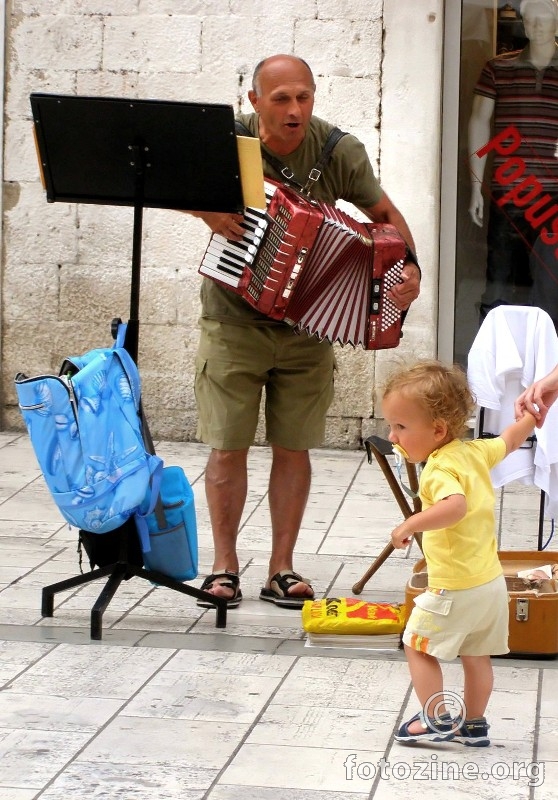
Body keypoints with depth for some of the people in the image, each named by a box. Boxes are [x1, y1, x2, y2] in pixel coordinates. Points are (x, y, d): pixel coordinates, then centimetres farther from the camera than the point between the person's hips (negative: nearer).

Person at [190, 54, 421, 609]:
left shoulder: (340, 152, -9)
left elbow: (386, 214, 2)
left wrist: (408, 265, -16)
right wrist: (206, 208, -20)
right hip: (234, 321, -1)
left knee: (293, 446, 4)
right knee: (227, 446, 0)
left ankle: (282, 570, 13)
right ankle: (224, 567, 11)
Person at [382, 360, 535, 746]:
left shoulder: (441, 468, -22)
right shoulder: (475, 451, 2)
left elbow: (456, 505, -42)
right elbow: (511, 439, 20)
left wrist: (411, 525, -43)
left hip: (455, 590, -9)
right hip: (492, 582, 9)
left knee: (419, 646, 9)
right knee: (477, 655, 19)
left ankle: (437, 720, 10)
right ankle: (474, 725, 29)